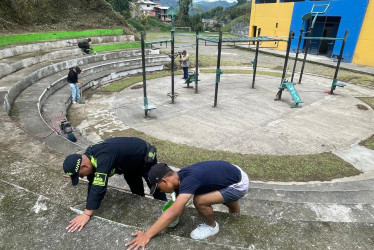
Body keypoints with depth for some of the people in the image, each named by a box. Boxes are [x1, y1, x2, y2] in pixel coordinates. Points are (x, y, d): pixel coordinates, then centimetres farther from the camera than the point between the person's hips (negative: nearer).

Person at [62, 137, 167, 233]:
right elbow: (92, 183, -6)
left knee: (156, 189, 8)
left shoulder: (103, 159, -42)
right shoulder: (89, 156, -13)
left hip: (145, 157, -8)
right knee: (136, 191, 22)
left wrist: (86, 214, -40)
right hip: (130, 162, 8)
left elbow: (98, 187, -43)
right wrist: (89, 206, -3)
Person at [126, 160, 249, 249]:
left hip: (239, 184, -8)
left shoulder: (189, 180, -32)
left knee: (199, 201, -19)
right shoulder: (180, 178, -5)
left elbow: (173, 212, -36)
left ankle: (212, 227, 8)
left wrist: (147, 235, -31)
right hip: (233, 172, 9)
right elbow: (177, 210, 5)